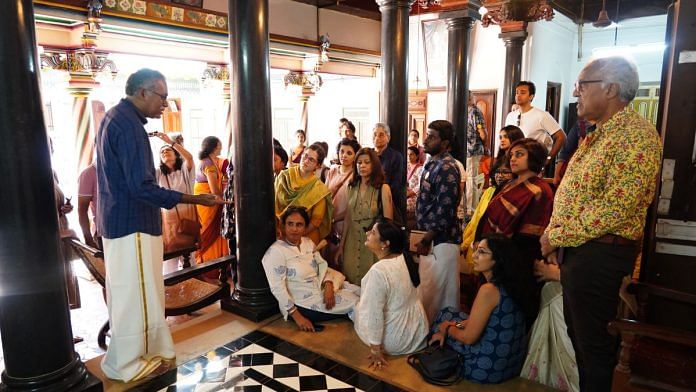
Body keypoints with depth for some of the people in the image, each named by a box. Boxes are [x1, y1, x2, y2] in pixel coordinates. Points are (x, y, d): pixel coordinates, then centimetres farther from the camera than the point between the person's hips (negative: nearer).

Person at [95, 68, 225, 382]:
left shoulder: (115, 117, 12)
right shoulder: (129, 124, -20)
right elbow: (141, 187, -27)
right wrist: (196, 199, -25)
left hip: (118, 220, 10)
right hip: (132, 223, -10)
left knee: (127, 292, 19)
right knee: (135, 294, 2)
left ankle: (134, 351, 35)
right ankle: (127, 364, 18)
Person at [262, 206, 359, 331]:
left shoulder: (308, 243, 7)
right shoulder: (276, 251, -18)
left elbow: (322, 264, 5)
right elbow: (278, 288, -21)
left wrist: (328, 286, -17)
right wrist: (297, 317, -24)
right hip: (304, 303, -7)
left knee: (358, 292, 0)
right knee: (354, 302, -8)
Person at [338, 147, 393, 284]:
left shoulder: (383, 188, -10)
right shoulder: (352, 187, 6)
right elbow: (348, 219, 9)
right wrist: (341, 246, 10)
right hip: (352, 244, 4)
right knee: (351, 283, 13)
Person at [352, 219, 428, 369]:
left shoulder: (378, 271, -29)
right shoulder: (403, 258, -4)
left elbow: (374, 313, -26)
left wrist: (375, 349, -17)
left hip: (397, 343, -7)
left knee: (357, 309, 14)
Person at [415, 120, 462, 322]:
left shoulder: (447, 168, -17)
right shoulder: (432, 164, 12)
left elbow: (445, 209, -22)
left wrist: (426, 239, -17)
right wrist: (424, 237, 14)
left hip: (441, 239, -9)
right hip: (430, 238, 9)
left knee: (438, 292, 1)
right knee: (428, 289, 17)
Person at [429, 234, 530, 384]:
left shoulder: (489, 289, -26)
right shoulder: (509, 284, 1)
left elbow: (469, 338, -19)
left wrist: (447, 328, 0)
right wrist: (454, 325, 5)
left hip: (488, 369, -8)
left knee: (446, 316, 12)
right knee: (449, 314, 17)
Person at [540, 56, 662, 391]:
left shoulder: (636, 135, -18)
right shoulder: (597, 135, 14)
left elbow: (614, 208, -26)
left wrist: (556, 236, -17)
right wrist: (554, 236, 7)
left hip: (599, 253, -9)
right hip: (575, 248, 9)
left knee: (593, 341, 6)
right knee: (577, 332, 22)